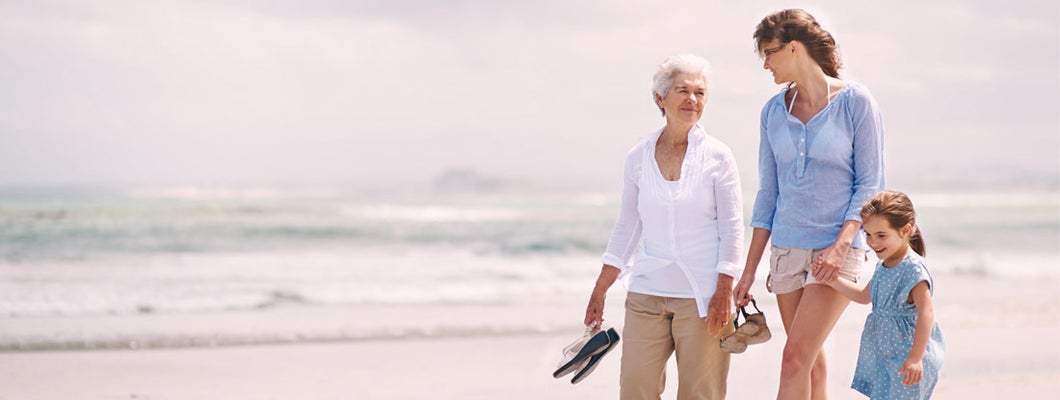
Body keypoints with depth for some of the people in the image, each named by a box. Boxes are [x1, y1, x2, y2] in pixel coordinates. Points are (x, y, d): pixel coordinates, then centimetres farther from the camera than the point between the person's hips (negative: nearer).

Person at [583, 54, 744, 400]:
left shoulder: (717, 157, -1)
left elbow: (732, 229, -3)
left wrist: (723, 294, -11)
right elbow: (626, 229, 13)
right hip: (646, 293, 3)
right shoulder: (638, 158, 6)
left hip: (701, 294, -3)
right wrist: (599, 292, 12)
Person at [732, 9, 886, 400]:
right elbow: (768, 193, 11)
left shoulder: (855, 102, -7)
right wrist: (749, 272, 9)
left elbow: (870, 183, -7)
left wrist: (840, 245, -19)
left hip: (838, 249, -6)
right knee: (812, 364, 10)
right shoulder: (774, 111, 7)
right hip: (787, 248, 6)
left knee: (795, 359, -15)